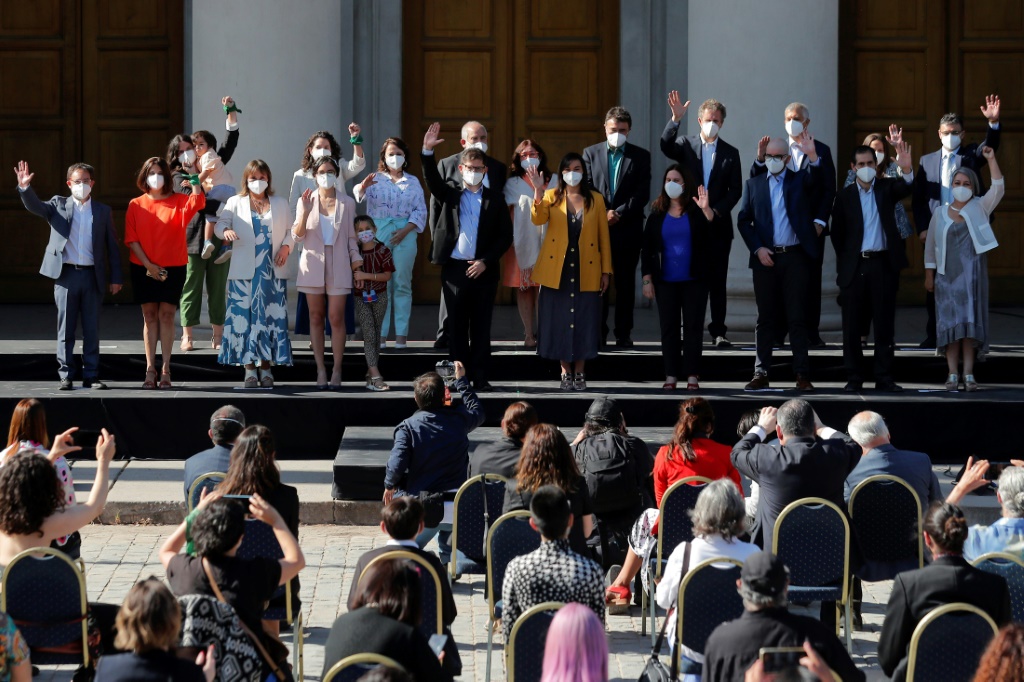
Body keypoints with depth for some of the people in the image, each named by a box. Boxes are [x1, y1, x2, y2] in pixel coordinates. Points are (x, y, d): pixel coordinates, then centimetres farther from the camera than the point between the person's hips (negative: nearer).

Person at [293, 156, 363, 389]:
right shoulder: (305, 201, 6)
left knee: (336, 317, -6)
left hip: (338, 265, -1)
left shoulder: (347, 203, 6)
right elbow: (297, 235, 1)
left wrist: (356, 258, 1)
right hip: (313, 264, 1)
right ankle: (320, 370, 6)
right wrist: (305, 213, -13)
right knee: (316, 317, 2)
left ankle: (337, 371, -1)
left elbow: (351, 236, 10)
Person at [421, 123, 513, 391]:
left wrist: (485, 261, -6)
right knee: (456, 326, 3)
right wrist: (427, 151, -24)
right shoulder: (450, 193, 8)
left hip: (483, 270, 0)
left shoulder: (494, 198, 6)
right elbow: (432, 180, -9)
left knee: (481, 326, 3)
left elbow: (505, 236, 3)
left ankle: (480, 377, 6)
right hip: (454, 268, 0)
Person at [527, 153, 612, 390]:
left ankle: (579, 373, 12)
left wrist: (606, 271, 2)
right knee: (559, 321, 2)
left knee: (583, 321, 2)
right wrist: (538, 192, -27)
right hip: (557, 270, 0)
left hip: (586, 271, 0)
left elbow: (603, 236, 5)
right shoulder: (551, 197, 5)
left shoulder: (596, 199, 6)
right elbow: (538, 219, -14)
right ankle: (565, 372, 12)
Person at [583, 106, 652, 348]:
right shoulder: (591, 153, 11)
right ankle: (597, 332, 3)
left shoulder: (640, 156, 7)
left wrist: (619, 213, -10)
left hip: (628, 227, -1)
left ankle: (623, 334, 4)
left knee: (625, 282, 1)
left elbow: (643, 194, 0)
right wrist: (601, 214, -8)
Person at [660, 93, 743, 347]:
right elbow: (666, 146, -15)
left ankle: (718, 331, 2)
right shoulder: (686, 145, 7)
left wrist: (717, 211, -9)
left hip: (718, 224, 1)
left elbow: (736, 190, 5)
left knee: (717, 280, 0)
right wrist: (675, 119, -28)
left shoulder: (730, 153, 9)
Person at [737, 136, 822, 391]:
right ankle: (761, 373, 8)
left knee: (797, 317, 0)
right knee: (765, 318, 5)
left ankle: (802, 375, 0)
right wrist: (757, 248, -4)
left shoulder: (800, 180, 7)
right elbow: (743, 220, 8)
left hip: (795, 257, -1)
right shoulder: (754, 184, 10)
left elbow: (821, 179, -13)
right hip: (765, 257, 1)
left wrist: (812, 156, -30)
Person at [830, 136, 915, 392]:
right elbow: (837, 233, 9)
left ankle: (884, 377, 6)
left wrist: (907, 170, -36)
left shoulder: (887, 188, 5)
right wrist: (844, 261, 4)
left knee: (885, 323, 2)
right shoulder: (845, 196, 5)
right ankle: (854, 377, 9)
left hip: (883, 263, 0)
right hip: (854, 266, 0)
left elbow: (905, 189, -17)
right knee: (852, 325, 2)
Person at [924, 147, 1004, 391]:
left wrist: (991, 160, -16)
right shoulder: (940, 214, 8)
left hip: (972, 274, -1)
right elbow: (930, 246, 11)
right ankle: (953, 374, -2)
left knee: (970, 322, -5)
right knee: (950, 322, -3)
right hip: (947, 275, 1)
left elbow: (998, 188, -8)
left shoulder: (979, 208, 6)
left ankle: (969, 373, -6)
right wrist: (929, 274, 7)